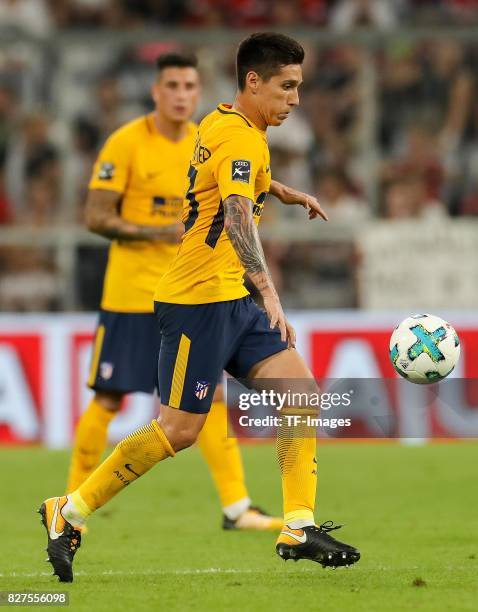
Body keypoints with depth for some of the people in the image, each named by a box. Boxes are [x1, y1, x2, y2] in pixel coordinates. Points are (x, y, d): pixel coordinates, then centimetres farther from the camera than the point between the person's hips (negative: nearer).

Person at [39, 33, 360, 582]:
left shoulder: (220, 123, 11)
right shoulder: (240, 139, -18)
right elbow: (238, 217, -35)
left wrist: (286, 193, 35)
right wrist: (269, 291, -46)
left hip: (230, 298, 10)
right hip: (199, 298, -10)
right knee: (178, 430, -6)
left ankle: (299, 530, -2)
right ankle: (69, 514, 6)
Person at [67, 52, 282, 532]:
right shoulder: (127, 142, -10)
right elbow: (96, 216, -13)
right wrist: (157, 232, -23)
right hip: (131, 291, -5)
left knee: (209, 394, -1)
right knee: (109, 399, 0)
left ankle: (236, 506, 0)